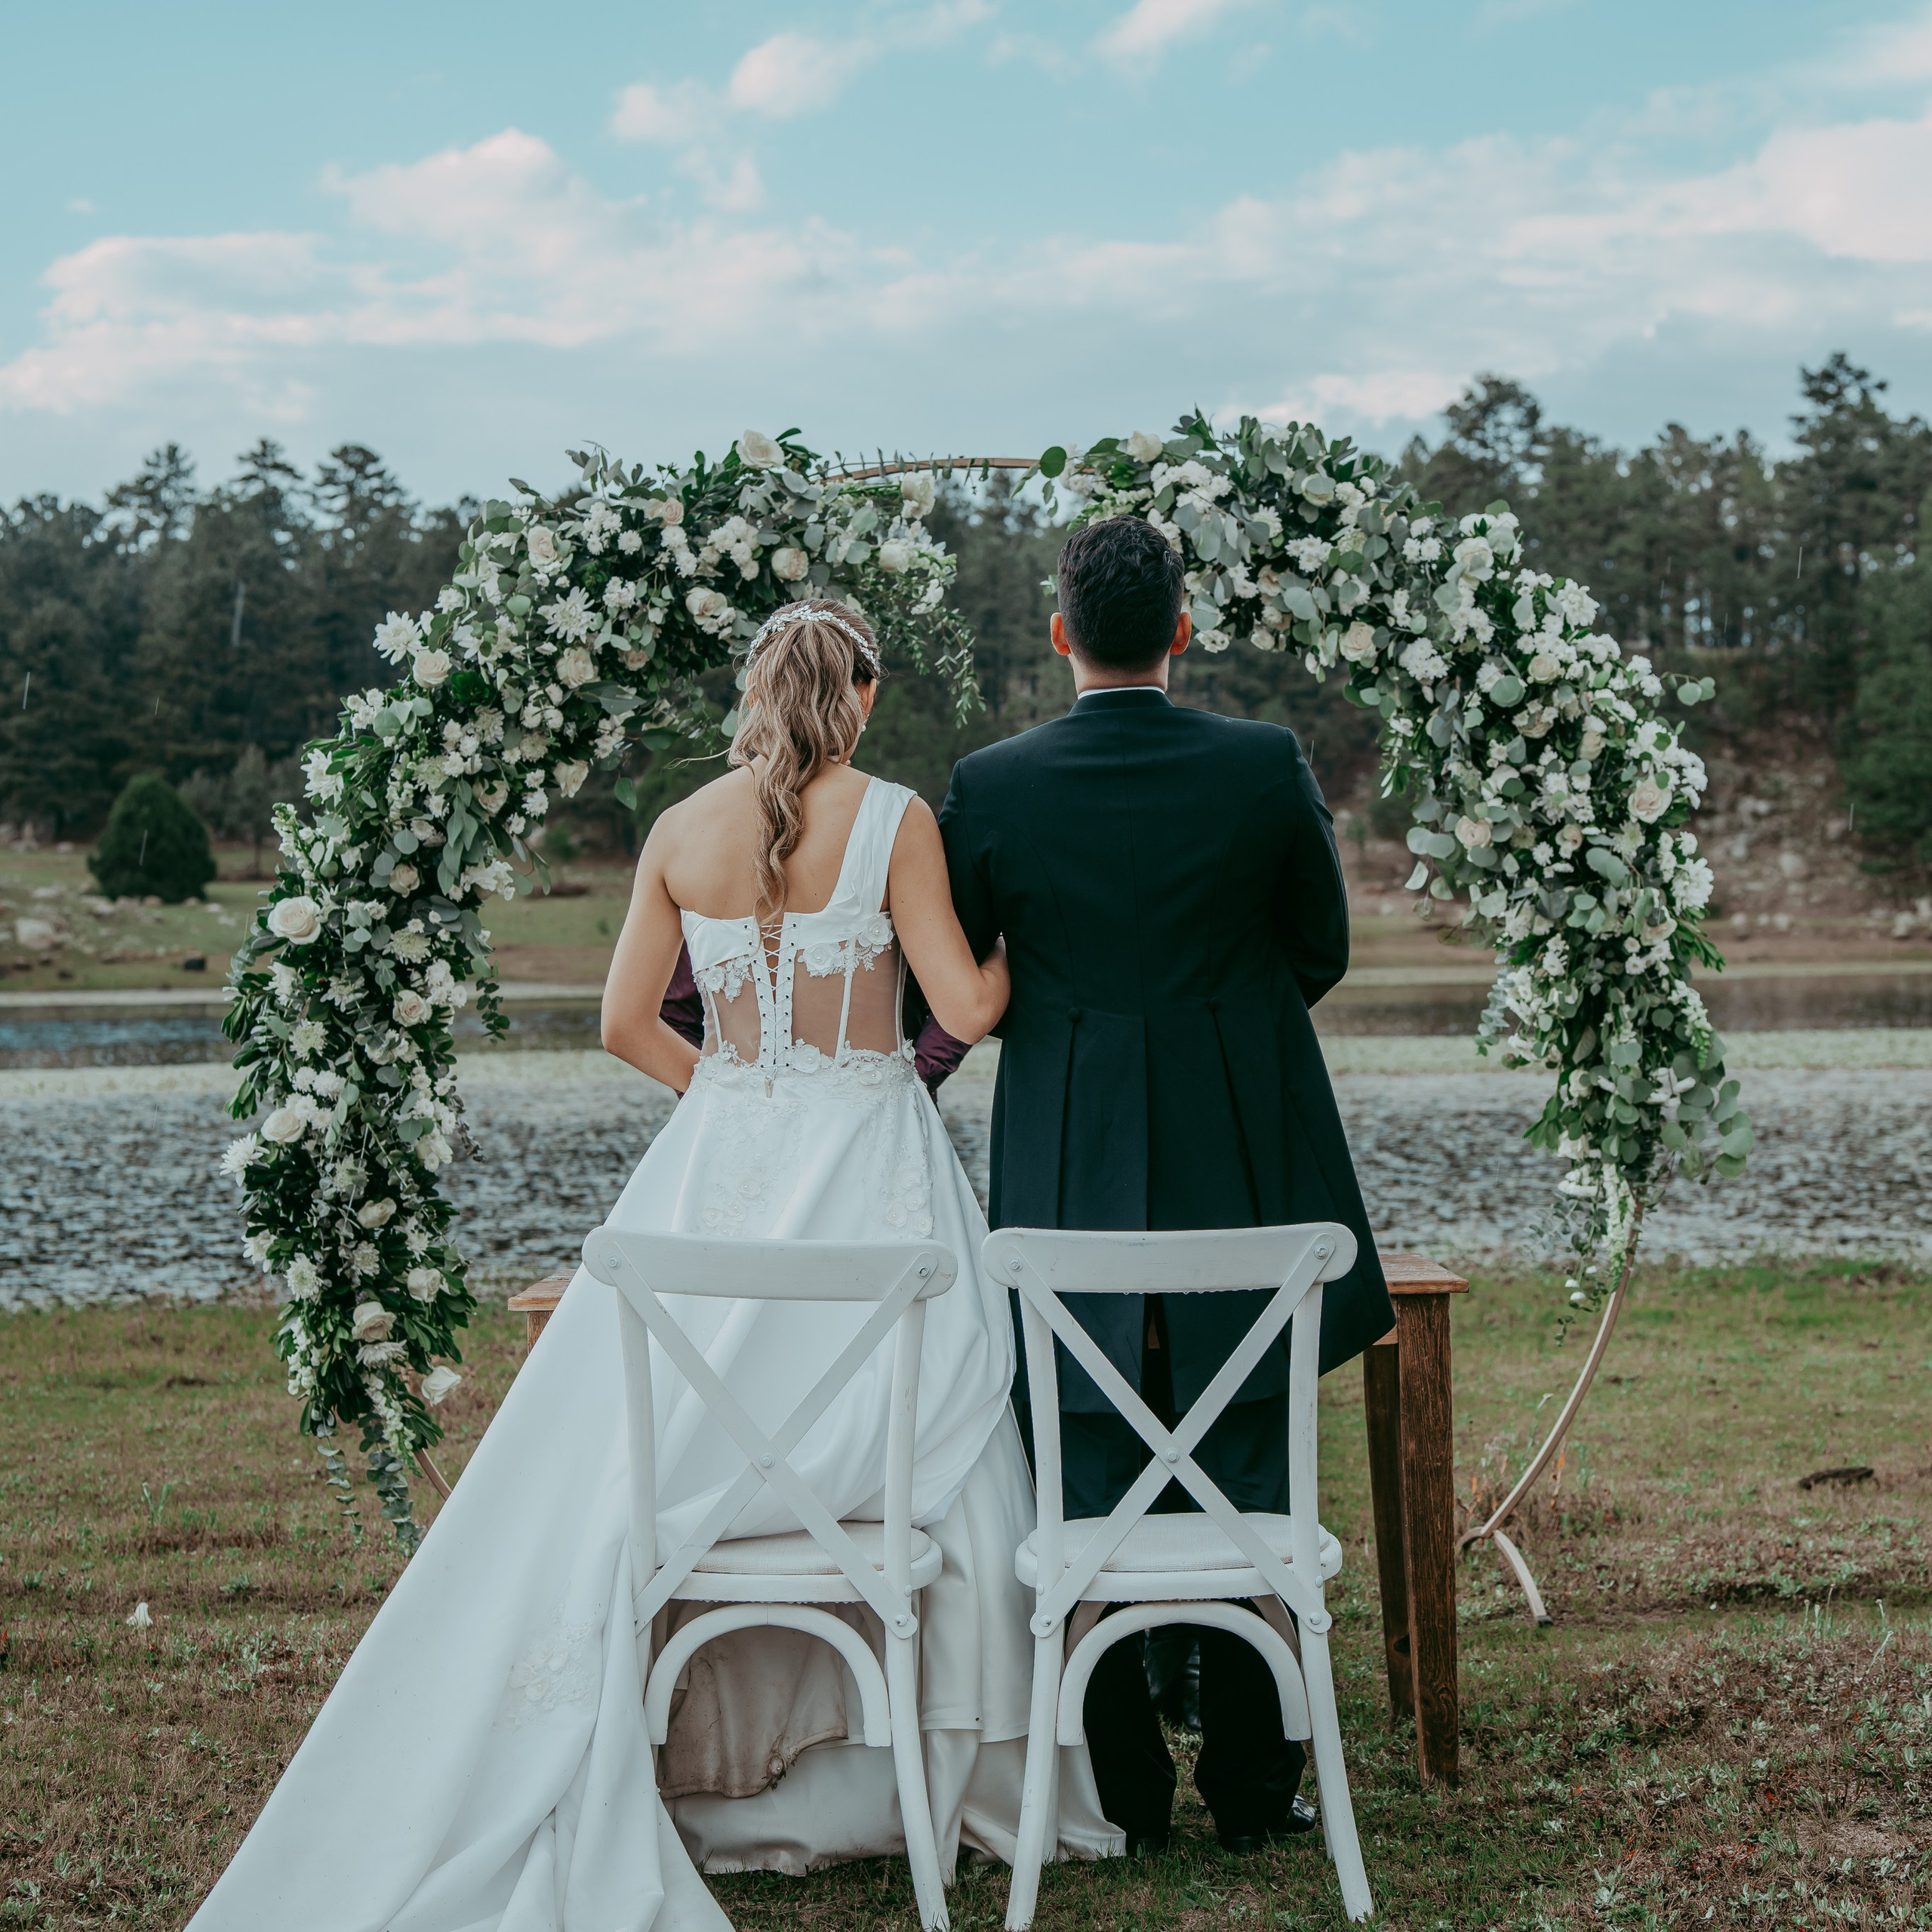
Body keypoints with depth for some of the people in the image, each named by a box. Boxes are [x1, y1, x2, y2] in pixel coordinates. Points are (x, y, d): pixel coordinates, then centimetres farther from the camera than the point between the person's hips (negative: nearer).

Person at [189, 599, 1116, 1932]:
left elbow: (627, 1025, 8)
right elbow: (968, 1009, -7)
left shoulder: (683, 833, 4)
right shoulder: (894, 820, -6)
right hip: (872, 1172, -3)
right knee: (916, 1457, 6)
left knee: (651, 1469, 9)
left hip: (718, 1169, 3)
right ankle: (950, 1775, 12)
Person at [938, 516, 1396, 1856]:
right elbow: (1323, 953, 6)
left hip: (1071, 1179, 0)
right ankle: (1250, 1788, 17)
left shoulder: (992, 789, -6)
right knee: (1248, 1492, 10)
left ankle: (1122, 1796, 16)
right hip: (1241, 1166, 0)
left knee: (1092, 1495, 9)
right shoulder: (1267, 766, -6)